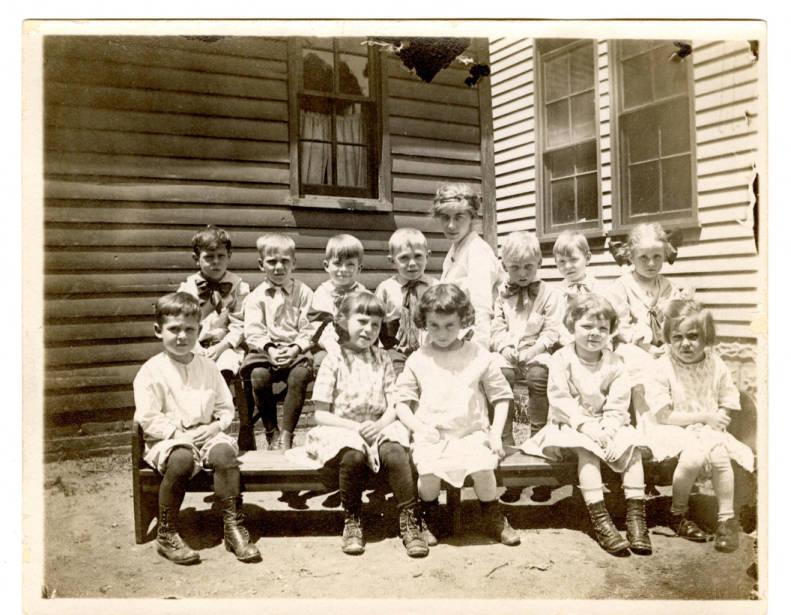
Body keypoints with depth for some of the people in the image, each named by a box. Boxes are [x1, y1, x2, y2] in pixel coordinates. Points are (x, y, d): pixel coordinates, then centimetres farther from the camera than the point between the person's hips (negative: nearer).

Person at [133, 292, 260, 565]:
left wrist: (215, 426, -8)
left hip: (206, 434, 3)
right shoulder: (151, 371, -3)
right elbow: (148, 420, -8)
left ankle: (233, 526, -17)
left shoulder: (208, 366, 9)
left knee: (225, 452, -28)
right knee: (181, 459, -35)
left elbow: (226, 407, 12)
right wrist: (181, 433, -17)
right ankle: (166, 535, -16)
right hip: (168, 440, -3)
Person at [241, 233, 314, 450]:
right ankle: (271, 432, -9)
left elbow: (309, 330, 2)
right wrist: (269, 349, -17)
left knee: (300, 375, -31)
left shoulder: (303, 292, 8)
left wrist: (295, 348, -15)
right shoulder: (256, 296, 9)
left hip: (295, 350, 0)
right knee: (258, 375, -30)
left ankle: (287, 435, -18)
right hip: (264, 350, 1)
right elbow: (253, 332, 0)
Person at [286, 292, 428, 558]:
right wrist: (355, 427, -16)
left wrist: (380, 424, -15)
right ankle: (351, 521, -11)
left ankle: (409, 520, -17)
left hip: (379, 426, 2)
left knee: (394, 452, -30)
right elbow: (321, 414, -4)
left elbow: (394, 404, 6)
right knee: (353, 454, -34)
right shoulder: (334, 359, -1)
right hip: (342, 429, -2)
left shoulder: (382, 358, 10)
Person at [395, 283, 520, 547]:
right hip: (432, 436, 0)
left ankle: (495, 520, 5)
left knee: (483, 469, -27)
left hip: (472, 433, 0)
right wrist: (418, 427, -10)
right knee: (429, 471, -28)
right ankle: (429, 520, 5)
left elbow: (501, 397, 8)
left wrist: (496, 432, -3)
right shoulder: (417, 360, 6)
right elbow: (402, 402, 7)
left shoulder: (479, 357, 4)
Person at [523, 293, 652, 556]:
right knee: (587, 450, -32)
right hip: (570, 424, -3)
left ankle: (636, 514, -17)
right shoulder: (562, 359, -6)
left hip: (608, 427, 4)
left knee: (632, 446, -22)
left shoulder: (614, 363, 2)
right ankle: (599, 519, -30)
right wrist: (586, 425, -22)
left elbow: (617, 406, -3)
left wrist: (609, 432, -20)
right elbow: (560, 400, -13)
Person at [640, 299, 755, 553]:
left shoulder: (716, 366, 0)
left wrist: (717, 420, -17)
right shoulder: (662, 368, -12)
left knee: (720, 455, -27)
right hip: (671, 429, -3)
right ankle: (678, 514, -4)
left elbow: (728, 406, 4)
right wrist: (705, 416, -14)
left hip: (708, 429, 3)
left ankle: (727, 519, -7)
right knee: (693, 456, -31)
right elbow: (664, 416, -14)